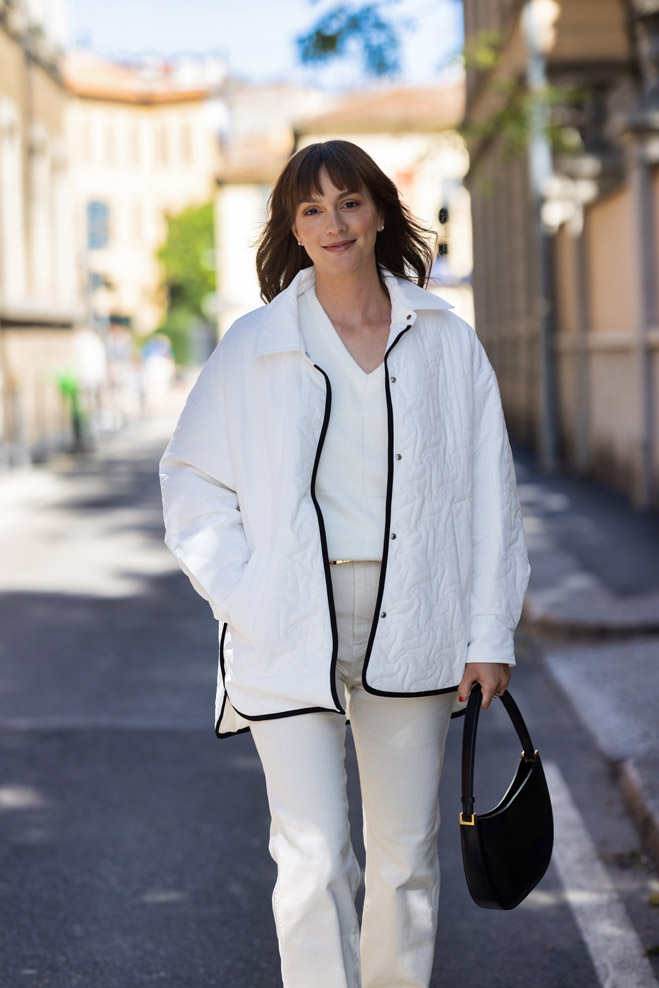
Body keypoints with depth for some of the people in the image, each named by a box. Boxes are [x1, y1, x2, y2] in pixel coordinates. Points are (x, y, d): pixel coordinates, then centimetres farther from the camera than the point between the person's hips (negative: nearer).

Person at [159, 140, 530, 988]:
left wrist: (491, 633, 1)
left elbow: (489, 492, 6)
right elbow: (193, 480, 8)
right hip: (292, 632, -2)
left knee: (405, 853, 10)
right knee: (315, 860, -8)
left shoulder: (446, 343, 5)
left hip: (410, 624, 2)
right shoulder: (253, 346, 2)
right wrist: (241, 594, -5)